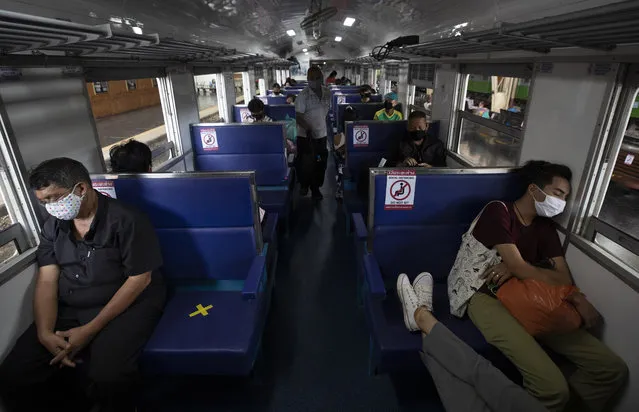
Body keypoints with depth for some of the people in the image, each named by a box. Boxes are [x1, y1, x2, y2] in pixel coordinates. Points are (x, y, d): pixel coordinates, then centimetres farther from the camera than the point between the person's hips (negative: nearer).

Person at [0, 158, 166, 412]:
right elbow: (47, 280, 3)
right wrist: (45, 332, -14)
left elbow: (139, 279, -16)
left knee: (109, 377, -30)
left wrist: (90, 330, -19)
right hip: (68, 310, 7)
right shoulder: (53, 225, 6)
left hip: (128, 304, -6)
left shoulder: (125, 220, -15)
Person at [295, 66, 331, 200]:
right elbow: (298, 117, -19)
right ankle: (304, 185, 26)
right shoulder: (303, 95, -14)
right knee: (305, 163, 2)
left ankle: (315, 188, 28)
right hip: (305, 135, -5)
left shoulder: (327, 93, 3)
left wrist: (323, 126, 15)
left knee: (320, 163, 11)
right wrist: (308, 129, -33)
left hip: (321, 135, 5)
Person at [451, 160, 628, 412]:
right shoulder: (498, 211, -5)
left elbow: (565, 278, 5)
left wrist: (515, 269, -14)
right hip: (486, 296, -7)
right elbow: (521, 270, -13)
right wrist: (576, 297, -6)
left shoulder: (545, 227, 17)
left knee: (613, 369, -5)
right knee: (553, 387, -26)